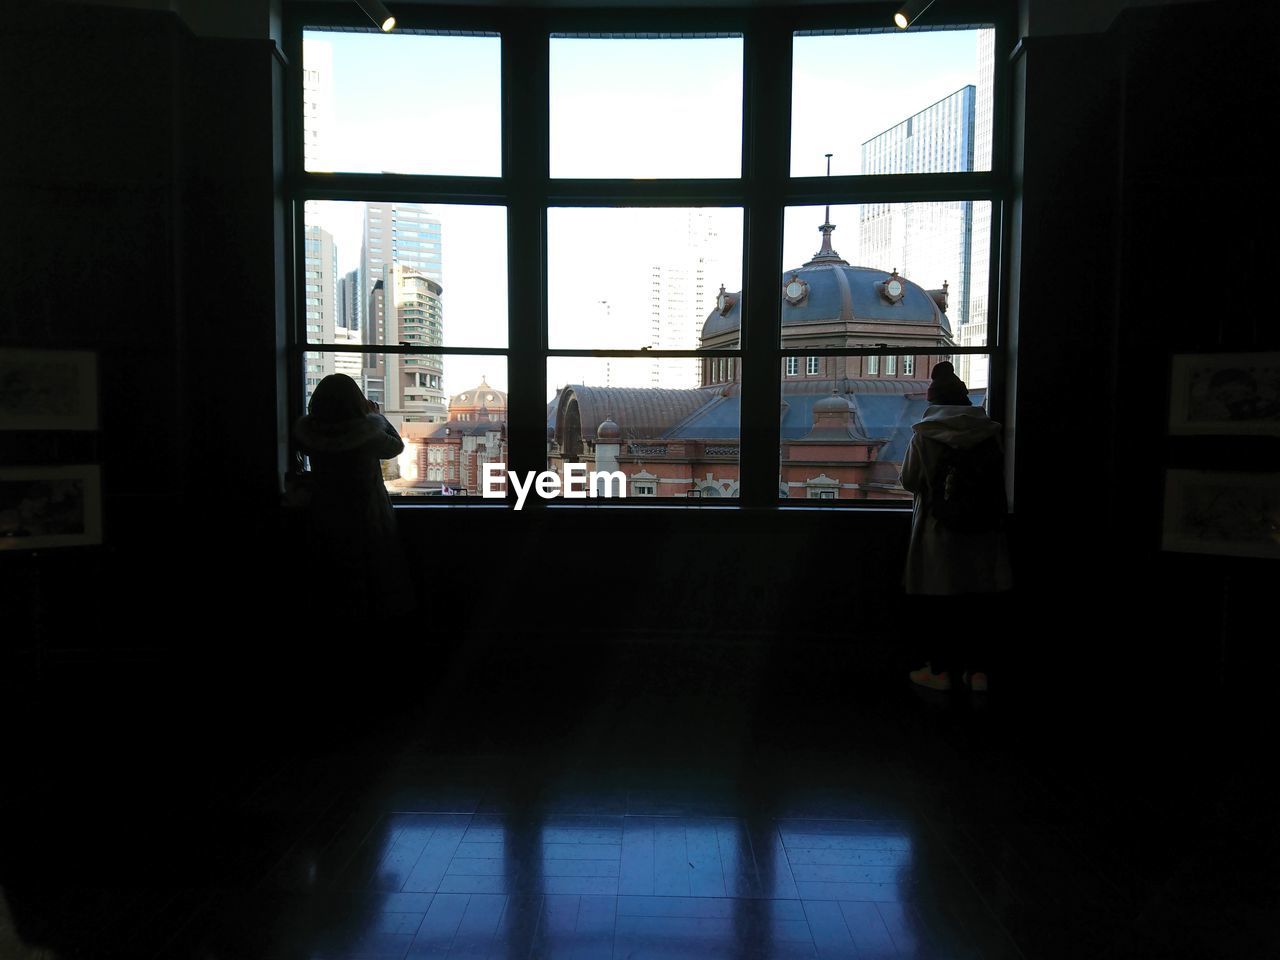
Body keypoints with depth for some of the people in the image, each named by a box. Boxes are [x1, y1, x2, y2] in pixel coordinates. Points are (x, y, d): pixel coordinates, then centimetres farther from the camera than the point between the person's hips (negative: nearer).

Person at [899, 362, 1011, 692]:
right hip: (983, 529, 3)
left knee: (942, 601, 7)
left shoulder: (925, 434, -9)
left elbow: (909, 481, -4)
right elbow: (998, 477, 8)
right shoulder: (990, 431, 0)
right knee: (976, 600, 11)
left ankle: (940, 670, 15)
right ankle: (978, 671, 16)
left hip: (939, 531, -3)